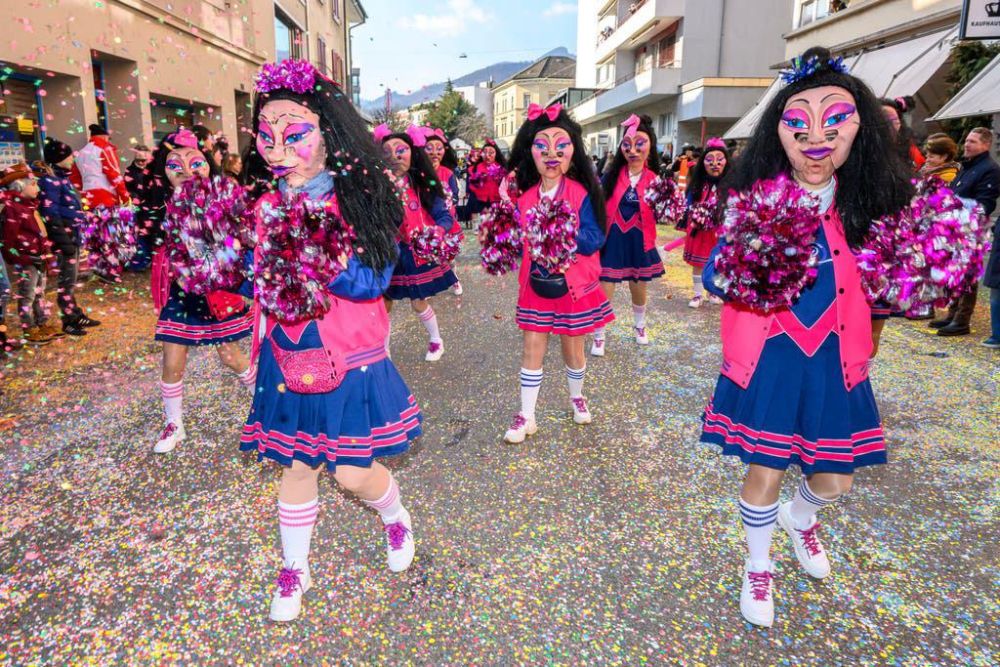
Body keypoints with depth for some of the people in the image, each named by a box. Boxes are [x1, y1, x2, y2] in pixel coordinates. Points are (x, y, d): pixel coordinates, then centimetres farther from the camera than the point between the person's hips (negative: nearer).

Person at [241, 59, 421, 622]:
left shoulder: (359, 200, -11)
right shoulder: (265, 204, 1)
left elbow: (373, 281, -18)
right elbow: (256, 280, 7)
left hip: (350, 358, -3)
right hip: (287, 359, 4)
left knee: (354, 472, 3)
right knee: (296, 466, 14)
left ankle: (397, 520, 39)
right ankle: (295, 569, 37)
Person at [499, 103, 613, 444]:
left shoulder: (582, 193, -10)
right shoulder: (524, 195, 1)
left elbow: (594, 241, -18)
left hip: (573, 282, -2)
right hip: (535, 282, 3)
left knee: (573, 346, 13)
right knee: (532, 346, 4)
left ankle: (577, 397, 41)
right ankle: (526, 416, 15)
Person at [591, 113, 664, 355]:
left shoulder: (654, 179, -3)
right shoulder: (612, 176, -4)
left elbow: (660, 216, -3)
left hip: (638, 242, 1)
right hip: (612, 240, -1)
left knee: (639, 289, 19)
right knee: (603, 292, -2)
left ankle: (640, 326, 45)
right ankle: (599, 337, 15)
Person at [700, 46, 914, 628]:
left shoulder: (867, 203, -1)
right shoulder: (758, 199, -10)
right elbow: (714, 276, -10)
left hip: (835, 360, 4)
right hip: (769, 356, -3)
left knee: (835, 479, 14)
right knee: (765, 471, 6)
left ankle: (800, 517, 51)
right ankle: (759, 567, 34)